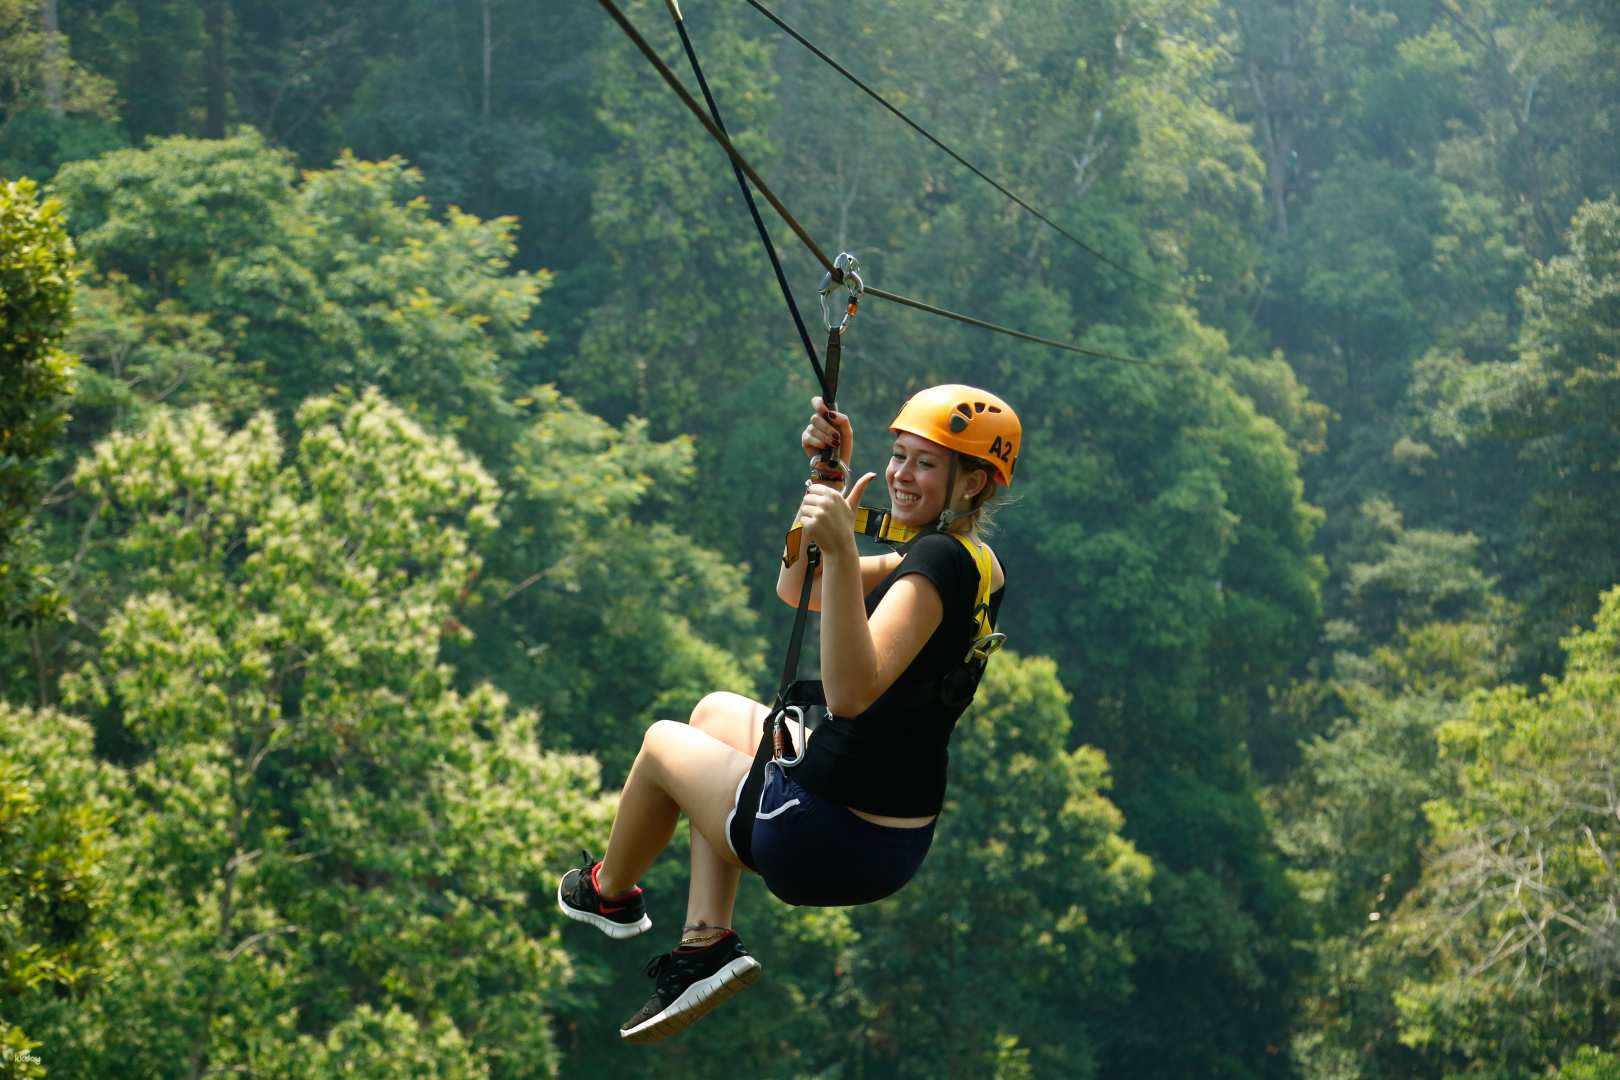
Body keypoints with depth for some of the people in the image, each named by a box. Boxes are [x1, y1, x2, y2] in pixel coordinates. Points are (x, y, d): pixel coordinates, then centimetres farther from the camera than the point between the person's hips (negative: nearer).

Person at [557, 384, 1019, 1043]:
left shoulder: (938, 561, -23)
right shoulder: (974, 561, 6)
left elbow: (849, 691, -38)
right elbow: (799, 590, 13)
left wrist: (842, 552, -43)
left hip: (830, 844, -9)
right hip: (899, 844, 9)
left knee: (664, 742, 19)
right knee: (717, 713, 31)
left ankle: (609, 893, 48)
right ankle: (705, 943, 19)